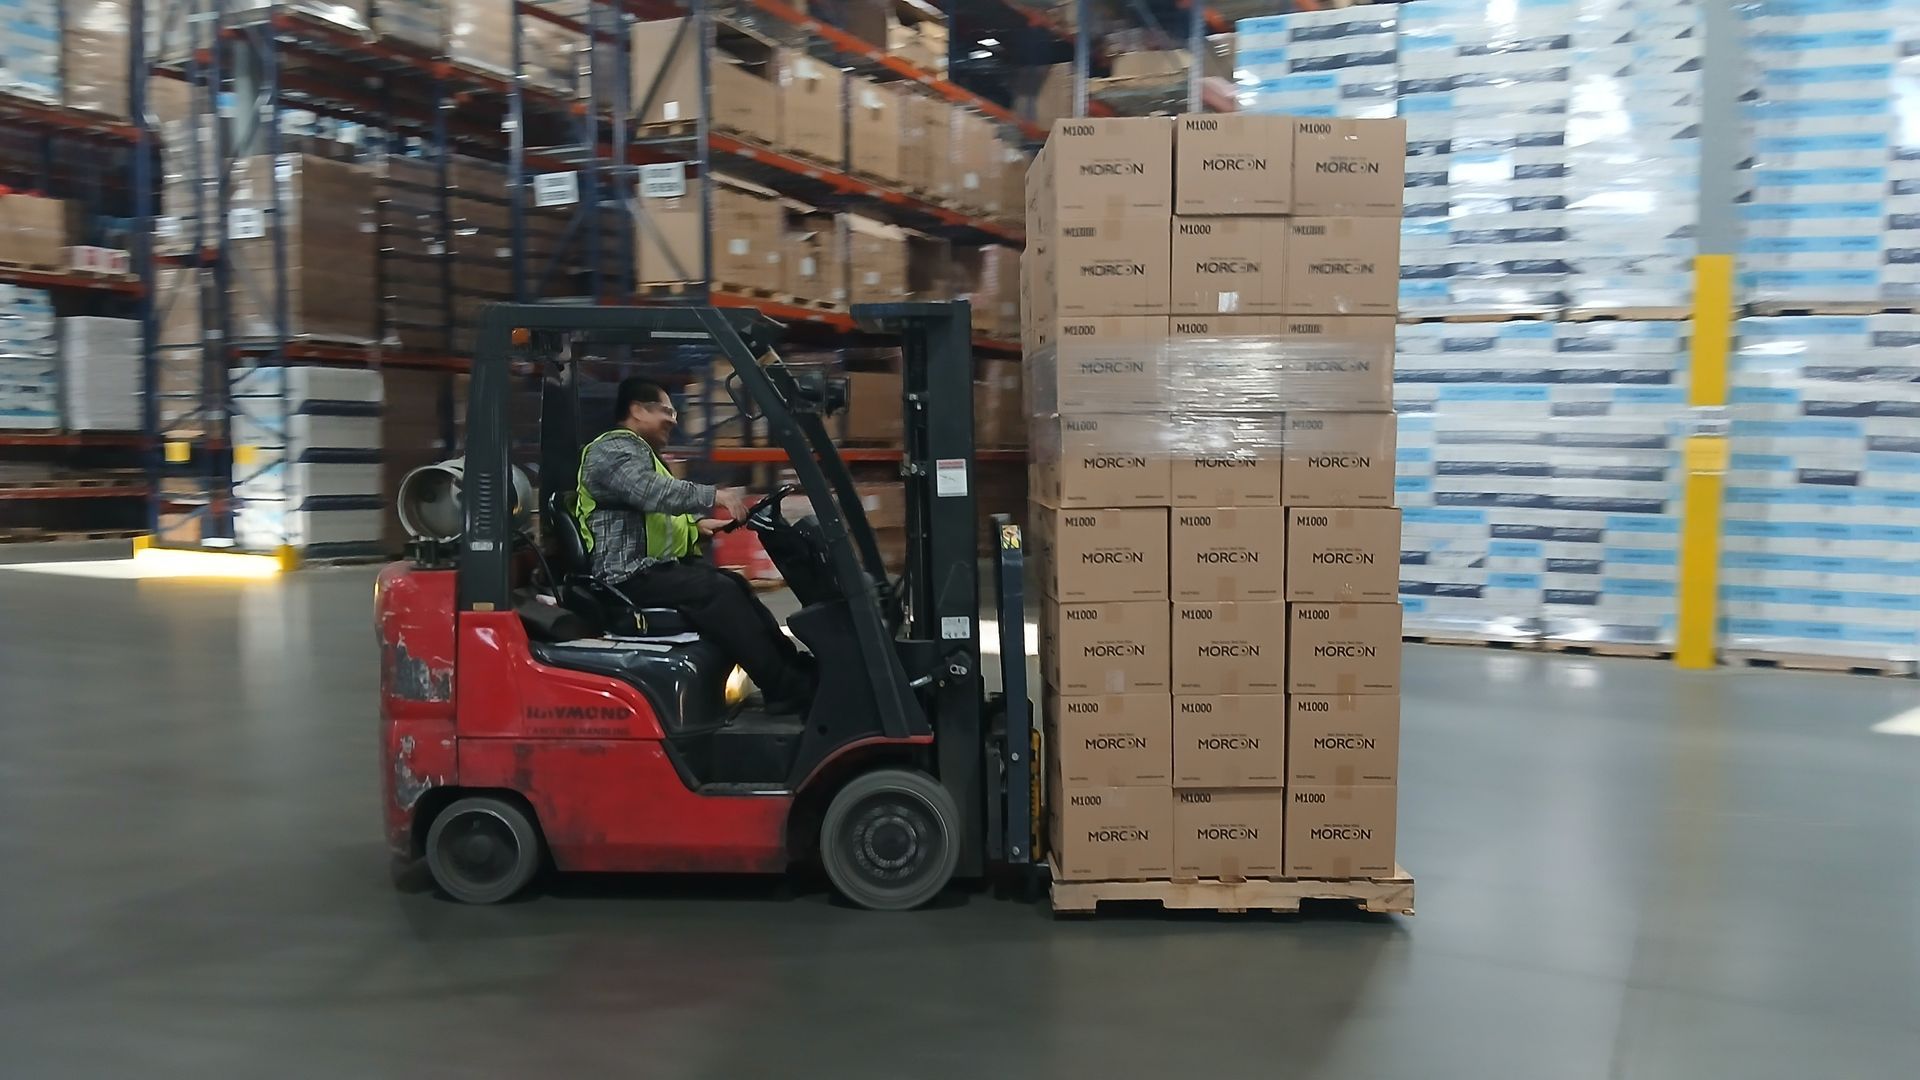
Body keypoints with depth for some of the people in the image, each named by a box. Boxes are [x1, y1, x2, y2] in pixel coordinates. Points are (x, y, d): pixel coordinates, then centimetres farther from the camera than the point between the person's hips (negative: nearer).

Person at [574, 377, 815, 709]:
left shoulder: (642, 452, 24)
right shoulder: (614, 449, -10)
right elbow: (650, 492, -30)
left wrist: (696, 524, 6)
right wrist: (712, 495, -36)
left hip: (657, 566, 11)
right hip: (632, 575, -11)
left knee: (735, 585, -4)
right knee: (718, 591, -23)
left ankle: (795, 667, -8)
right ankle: (784, 687, -25)